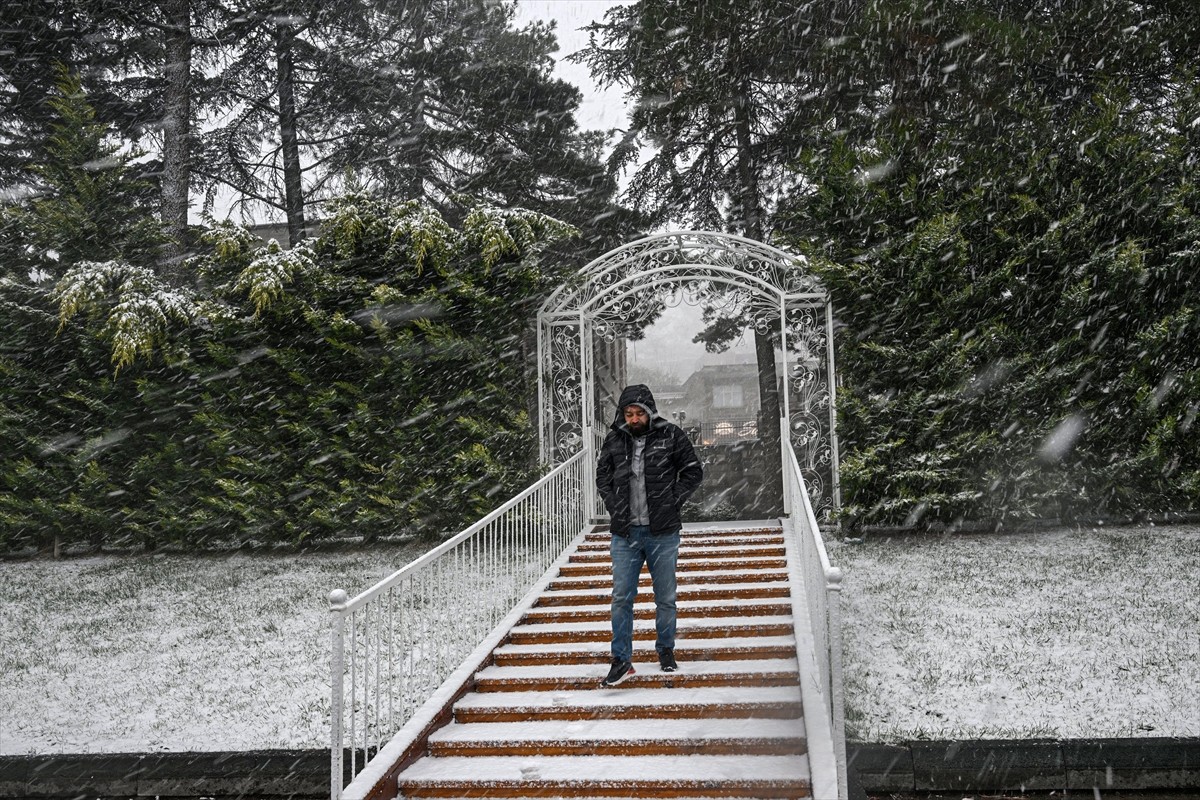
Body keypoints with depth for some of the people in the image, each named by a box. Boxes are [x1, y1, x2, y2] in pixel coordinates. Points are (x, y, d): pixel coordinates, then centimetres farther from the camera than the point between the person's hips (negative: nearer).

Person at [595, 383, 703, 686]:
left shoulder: (671, 436, -4)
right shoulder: (613, 441, 4)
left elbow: (694, 471, 4)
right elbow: (602, 477, 17)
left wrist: (673, 501, -6)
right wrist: (614, 506, 3)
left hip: (663, 533, -1)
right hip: (625, 533, 2)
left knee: (665, 598, 10)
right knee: (622, 598, 1)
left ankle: (666, 650, 27)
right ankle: (622, 659, 8)